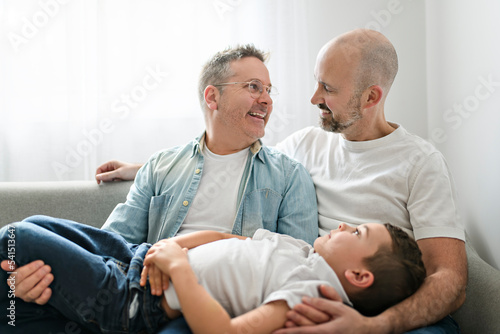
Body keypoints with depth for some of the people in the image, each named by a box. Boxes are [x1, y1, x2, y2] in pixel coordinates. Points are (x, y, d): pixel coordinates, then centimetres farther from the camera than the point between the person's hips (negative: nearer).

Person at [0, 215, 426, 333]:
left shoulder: (310, 286, -23)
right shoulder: (306, 252, 5)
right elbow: (227, 238, 10)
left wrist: (178, 265, -26)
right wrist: (172, 243, -8)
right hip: (140, 257, 9)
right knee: (37, 224, 18)